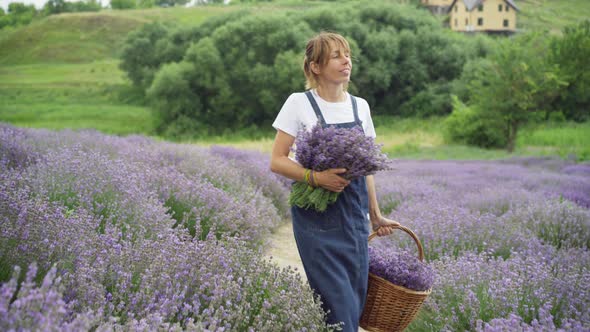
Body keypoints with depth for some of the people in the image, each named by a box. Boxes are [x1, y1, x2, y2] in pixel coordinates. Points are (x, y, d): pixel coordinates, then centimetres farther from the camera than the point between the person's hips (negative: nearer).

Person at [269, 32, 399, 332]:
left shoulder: (360, 106, 8)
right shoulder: (299, 104, -7)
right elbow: (277, 161, -9)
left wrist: (375, 214, 16)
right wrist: (316, 177, -23)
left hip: (354, 216, 5)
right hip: (317, 216, -5)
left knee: (355, 299, 7)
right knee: (340, 305, -8)